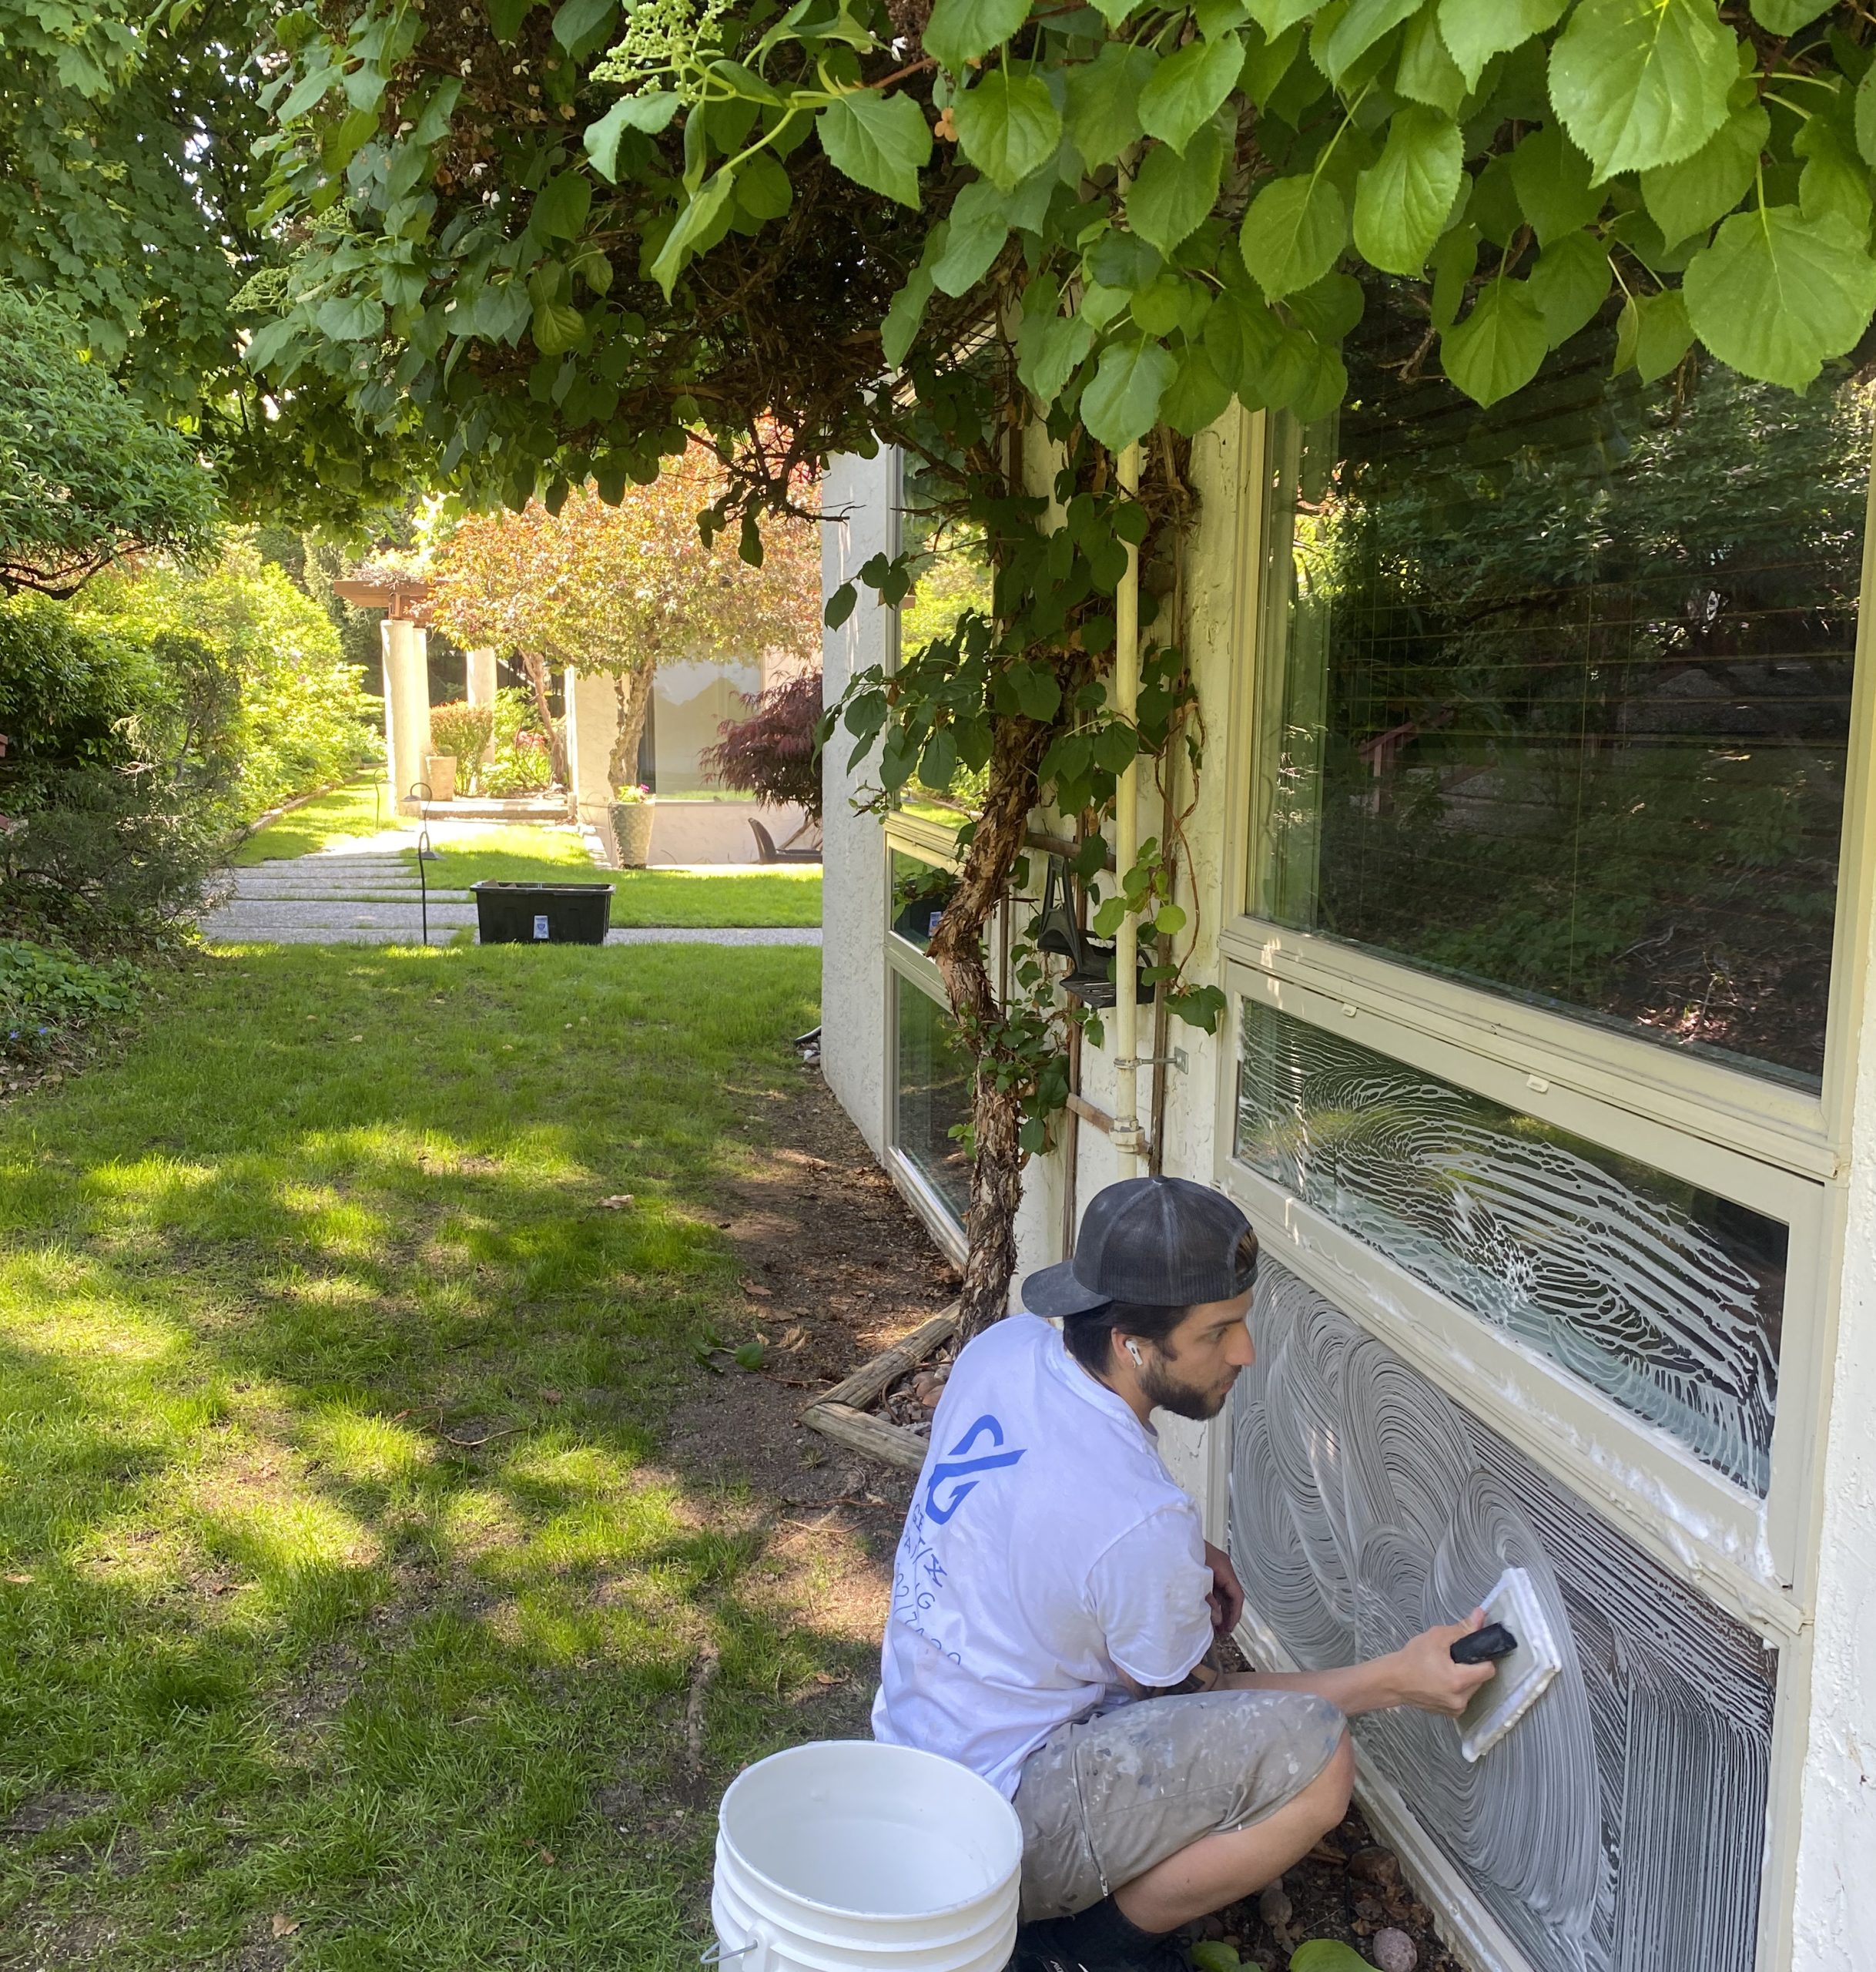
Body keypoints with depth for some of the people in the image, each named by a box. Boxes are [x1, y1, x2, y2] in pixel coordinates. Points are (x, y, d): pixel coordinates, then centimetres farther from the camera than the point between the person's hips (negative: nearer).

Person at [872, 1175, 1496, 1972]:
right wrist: (1399, 1680, -8)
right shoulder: (1142, 1523, -29)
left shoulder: (1002, 1346, -8)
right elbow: (1194, 1701, -9)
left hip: (910, 1734, 9)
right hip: (991, 1828, -8)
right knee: (1311, 1754, -22)